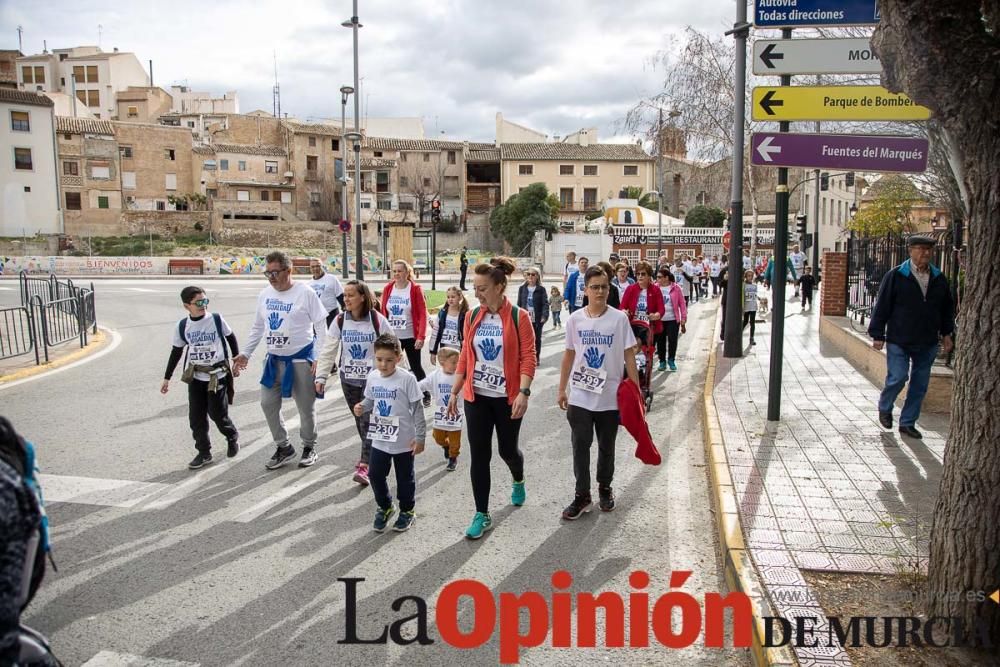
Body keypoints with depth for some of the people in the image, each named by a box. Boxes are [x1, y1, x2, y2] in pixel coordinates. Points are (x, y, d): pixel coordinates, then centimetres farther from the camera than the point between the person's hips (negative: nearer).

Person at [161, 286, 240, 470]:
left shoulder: (217, 320, -9)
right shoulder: (182, 326, -2)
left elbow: (231, 338, 7)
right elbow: (176, 351, 9)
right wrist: (167, 378, 13)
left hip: (218, 375, -3)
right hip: (195, 377, 3)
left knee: (217, 413, 0)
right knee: (196, 417, 4)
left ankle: (232, 437, 30)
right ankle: (204, 452, 18)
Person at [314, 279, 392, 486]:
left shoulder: (377, 320, -11)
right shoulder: (340, 321, -1)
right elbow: (328, 350, 0)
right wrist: (321, 376, -5)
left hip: (372, 378, -4)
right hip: (348, 378, 4)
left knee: (368, 420, -10)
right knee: (359, 420, 13)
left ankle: (364, 465, -11)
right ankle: (369, 454, 32)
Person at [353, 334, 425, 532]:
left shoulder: (407, 379, -18)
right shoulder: (373, 377, -3)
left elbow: (417, 409, -13)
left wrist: (420, 437, -12)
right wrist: (361, 408, -10)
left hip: (404, 441, -4)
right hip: (379, 439, 4)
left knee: (405, 478, 12)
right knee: (375, 474, 9)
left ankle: (407, 510, 33)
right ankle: (384, 508, 33)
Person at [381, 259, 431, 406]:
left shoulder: (415, 289, -9)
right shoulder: (387, 288, 2)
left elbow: (423, 314, -11)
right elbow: (383, 313, 6)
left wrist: (421, 336, -18)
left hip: (411, 337, -3)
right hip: (392, 337, 3)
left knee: (416, 367, 7)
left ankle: (426, 395, 24)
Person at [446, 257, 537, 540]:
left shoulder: (519, 317, -10)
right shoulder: (472, 316, 2)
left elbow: (528, 358, -13)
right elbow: (464, 357, 7)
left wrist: (523, 393, -22)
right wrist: (454, 392, 6)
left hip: (507, 397, -3)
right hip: (476, 396, 3)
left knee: (507, 449, 13)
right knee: (479, 455, 2)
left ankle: (518, 479, 48)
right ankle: (482, 514, 12)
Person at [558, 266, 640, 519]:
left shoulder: (619, 318, -7)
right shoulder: (575, 319, -2)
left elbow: (629, 356, -3)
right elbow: (569, 355, 6)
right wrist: (562, 389, 8)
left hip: (610, 396, -1)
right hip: (580, 396, 1)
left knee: (606, 447, 14)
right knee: (580, 446, 2)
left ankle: (605, 489, 33)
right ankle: (582, 496, 14)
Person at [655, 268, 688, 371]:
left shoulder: (675, 288, -3)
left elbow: (682, 304, 1)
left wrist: (683, 320, -1)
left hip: (673, 320, -1)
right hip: (659, 320, 1)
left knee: (672, 340, -3)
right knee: (660, 341, 7)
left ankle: (671, 360, 17)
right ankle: (662, 361, 22)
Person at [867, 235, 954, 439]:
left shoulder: (939, 279, 8)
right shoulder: (895, 276, -6)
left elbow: (947, 308, 19)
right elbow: (882, 306, -5)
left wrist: (946, 333, 16)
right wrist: (877, 335, -7)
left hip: (927, 343, 5)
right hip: (899, 341, -4)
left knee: (920, 384, 7)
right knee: (898, 378, -7)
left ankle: (908, 423, 19)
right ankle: (884, 408, 22)